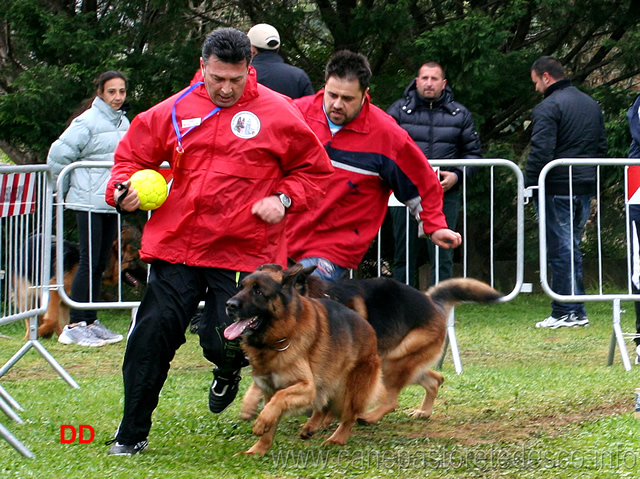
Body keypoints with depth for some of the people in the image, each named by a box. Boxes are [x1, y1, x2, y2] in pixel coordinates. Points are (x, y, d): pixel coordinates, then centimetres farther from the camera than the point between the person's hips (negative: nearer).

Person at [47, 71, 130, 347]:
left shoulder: (124, 122, 10)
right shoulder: (88, 121, -11)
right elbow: (58, 156, -10)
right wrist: (69, 188, 0)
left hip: (112, 204, 7)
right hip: (90, 204, -7)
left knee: (100, 264, 11)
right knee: (89, 263, -8)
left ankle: (90, 322, 18)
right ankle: (75, 326, -4)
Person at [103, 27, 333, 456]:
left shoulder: (277, 114, -1)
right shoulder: (175, 111, 5)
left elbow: (315, 170, 9)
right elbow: (133, 154, 16)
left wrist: (284, 199, -8)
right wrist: (123, 188, -4)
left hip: (244, 249, -2)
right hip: (177, 244, 2)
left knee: (226, 344, -8)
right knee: (151, 335, -4)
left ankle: (228, 372, 33)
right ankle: (132, 434, 11)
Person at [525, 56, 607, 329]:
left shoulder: (548, 107, -12)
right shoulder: (591, 104, 15)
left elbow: (541, 152, -19)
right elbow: (602, 146, 20)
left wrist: (529, 184, -13)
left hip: (557, 190, -8)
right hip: (586, 188, 8)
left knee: (560, 251, -3)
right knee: (572, 249, 14)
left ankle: (565, 312, -3)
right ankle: (576, 312, 14)